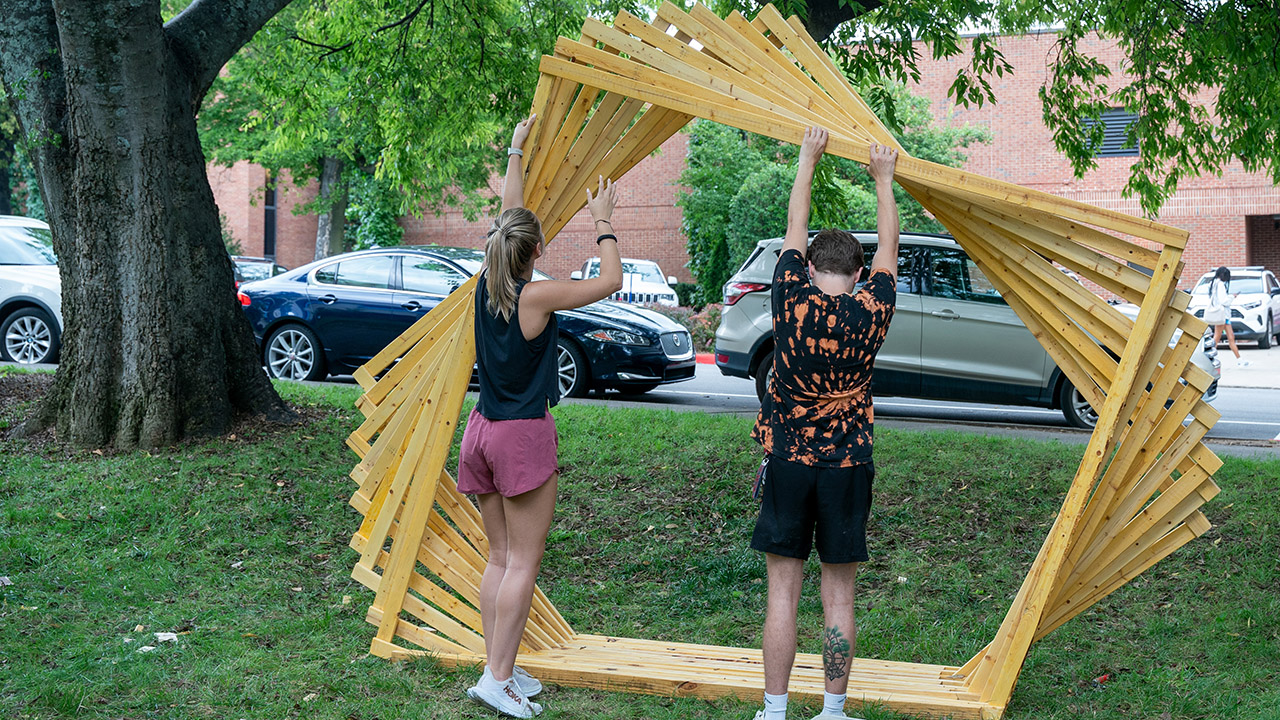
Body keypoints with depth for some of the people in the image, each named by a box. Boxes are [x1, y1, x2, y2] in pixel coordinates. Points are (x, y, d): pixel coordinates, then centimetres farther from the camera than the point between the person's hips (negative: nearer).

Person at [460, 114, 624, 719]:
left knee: (500, 557, 12)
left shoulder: (487, 286, 3)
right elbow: (610, 282, -4)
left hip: (483, 430, 7)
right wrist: (602, 221, 7)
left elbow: (509, 219, 18)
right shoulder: (538, 296, -14)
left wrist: (516, 152, 28)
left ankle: (501, 669, 14)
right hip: (524, 435, -7)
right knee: (523, 562, -2)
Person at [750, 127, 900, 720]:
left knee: (782, 590, 5)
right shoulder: (871, 312, -6)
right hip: (847, 466, 0)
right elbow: (889, 245, 10)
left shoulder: (791, 302, -7)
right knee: (838, 593, 7)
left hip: (787, 464, 0)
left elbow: (795, 228, 6)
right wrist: (883, 178, 21)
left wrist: (808, 159, 17)